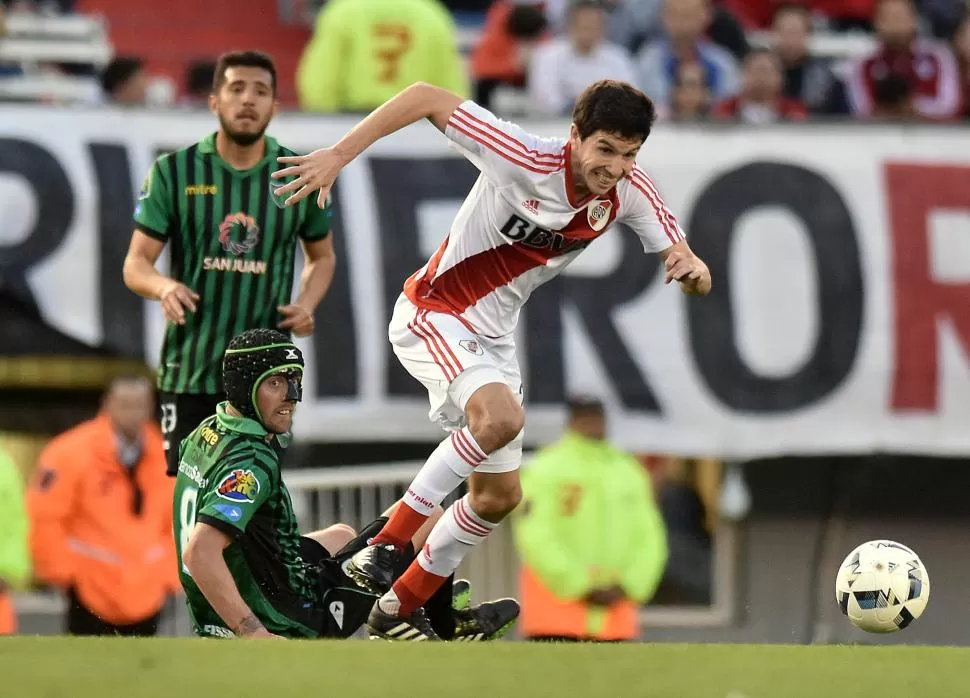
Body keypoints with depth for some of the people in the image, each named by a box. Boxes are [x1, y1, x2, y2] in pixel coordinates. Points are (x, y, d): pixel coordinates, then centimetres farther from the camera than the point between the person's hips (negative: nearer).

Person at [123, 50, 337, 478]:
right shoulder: (174, 172, -1)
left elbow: (321, 256, 19)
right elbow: (136, 263, -1)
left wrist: (307, 303, -3)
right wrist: (163, 286, -24)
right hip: (189, 372, -1)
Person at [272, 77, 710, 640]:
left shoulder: (631, 193, -10)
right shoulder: (522, 159, -27)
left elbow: (694, 277, -10)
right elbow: (426, 98, -24)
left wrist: (693, 268, -35)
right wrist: (336, 156, -28)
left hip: (493, 337, 7)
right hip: (433, 314, -7)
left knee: (499, 497, 11)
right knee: (502, 417, -34)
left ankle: (400, 609, 26)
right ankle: (387, 543, -23)